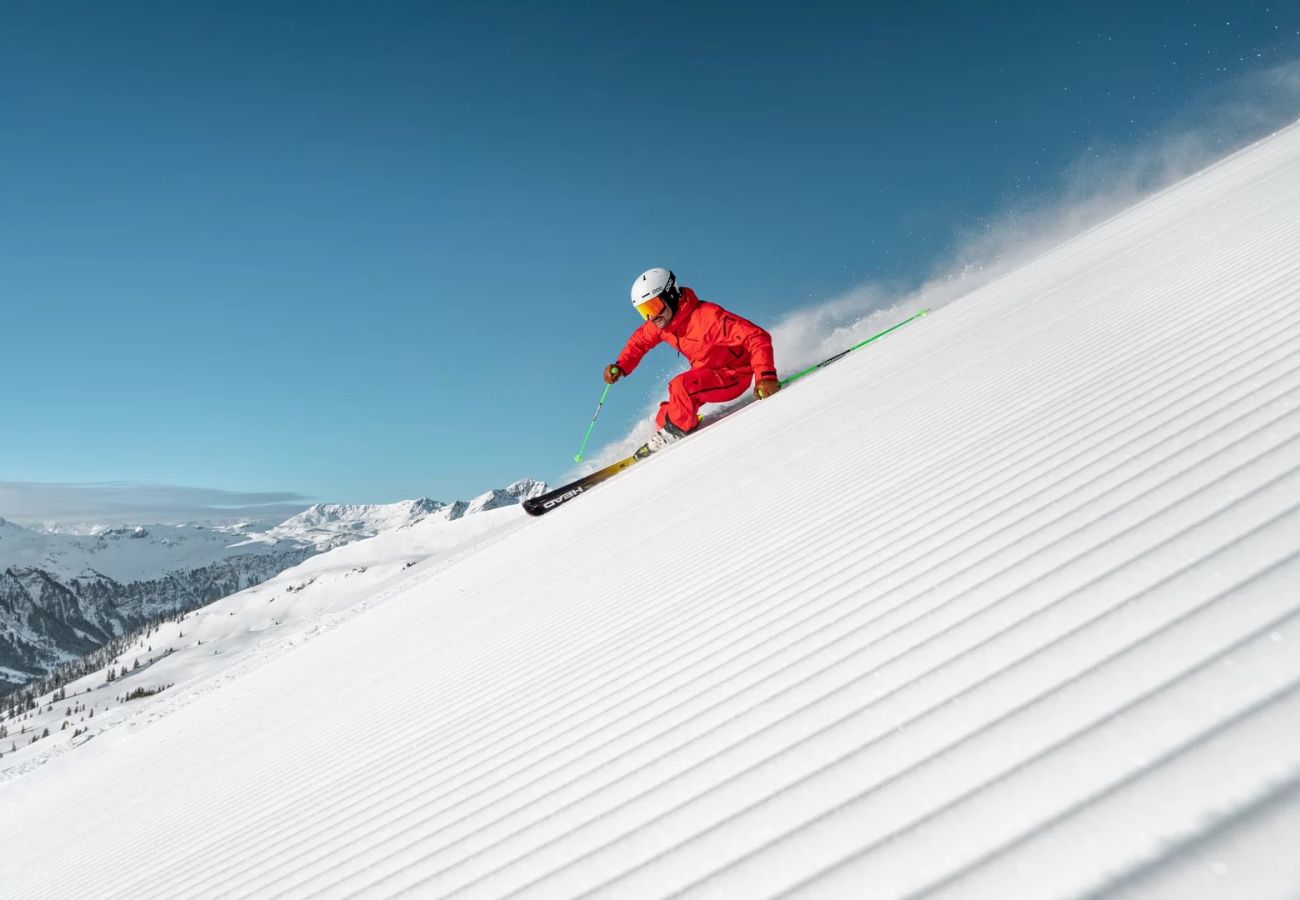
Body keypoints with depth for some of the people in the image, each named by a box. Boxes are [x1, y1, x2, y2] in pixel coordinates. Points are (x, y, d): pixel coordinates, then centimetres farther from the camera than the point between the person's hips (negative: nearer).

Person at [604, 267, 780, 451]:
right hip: (706, 373, 8)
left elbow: (757, 337, -35)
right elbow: (640, 340, 15)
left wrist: (766, 376, -46)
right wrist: (621, 366, -1)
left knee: (681, 386, -26)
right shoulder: (660, 323, -7)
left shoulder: (707, 316, -31)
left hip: (733, 376, -8)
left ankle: (675, 431, -4)